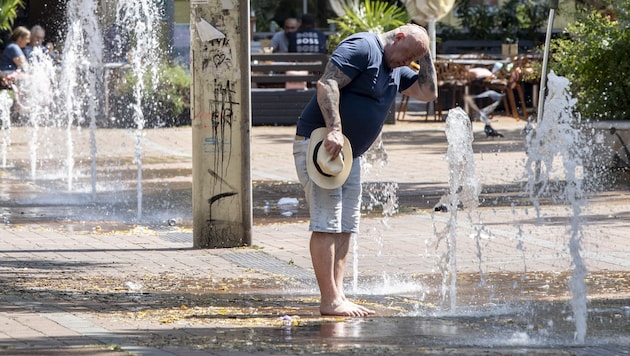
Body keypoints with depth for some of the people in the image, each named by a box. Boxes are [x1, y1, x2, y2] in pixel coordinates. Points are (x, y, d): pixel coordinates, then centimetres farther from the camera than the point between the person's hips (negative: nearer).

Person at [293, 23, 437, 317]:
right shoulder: (362, 47, -13)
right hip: (319, 145, -10)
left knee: (345, 227, 7)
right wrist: (334, 130, -31)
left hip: (347, 154, 10)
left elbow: (428, 93, 22)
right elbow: (327, 84, -23)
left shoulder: (396, 70, 17)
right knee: (327, 224, -11)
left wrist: (425, 56, 9)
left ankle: (338, 297, 8)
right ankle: (330, 301, -13)